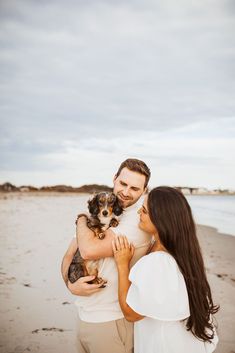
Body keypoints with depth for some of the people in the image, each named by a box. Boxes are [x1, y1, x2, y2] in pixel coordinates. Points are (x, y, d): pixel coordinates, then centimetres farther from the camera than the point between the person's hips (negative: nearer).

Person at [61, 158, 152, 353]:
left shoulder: (139, 220, -18)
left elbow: (89, 250, -27)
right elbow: (69, 255, 7)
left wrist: (81, 219, -9)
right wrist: (70, 284, -13)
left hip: (110, 321, -6)